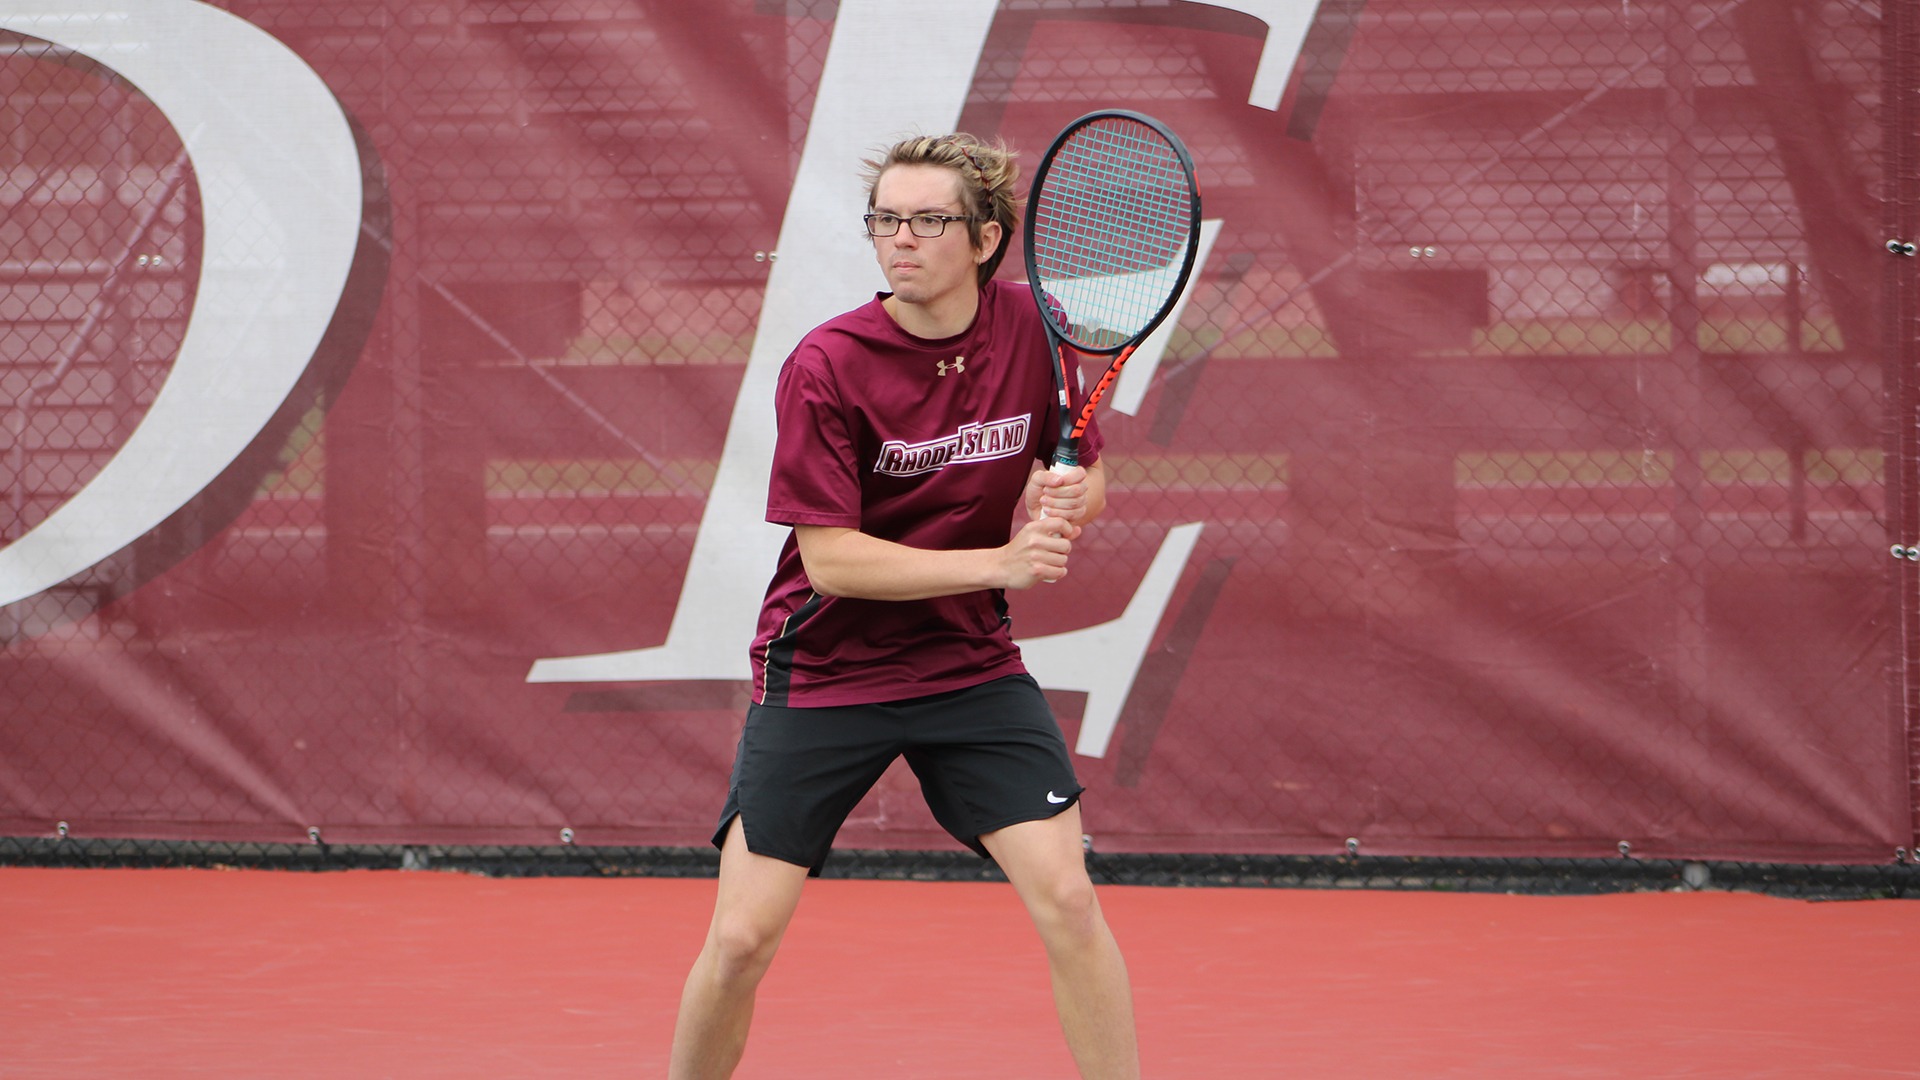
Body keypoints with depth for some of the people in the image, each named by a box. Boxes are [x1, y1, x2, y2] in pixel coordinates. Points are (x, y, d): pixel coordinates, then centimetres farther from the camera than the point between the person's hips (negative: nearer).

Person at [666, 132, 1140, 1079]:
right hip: (822, 670, -3)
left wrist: (1064, 502, -17)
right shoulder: (825, 366, -18)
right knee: (742, 938, -6)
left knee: (1066, 898, -10)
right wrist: (999, 561, -28)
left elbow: (1084, 476, 8)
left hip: (970, 663, 3)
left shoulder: (1033, 327, -6)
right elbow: (831, 558, -20)